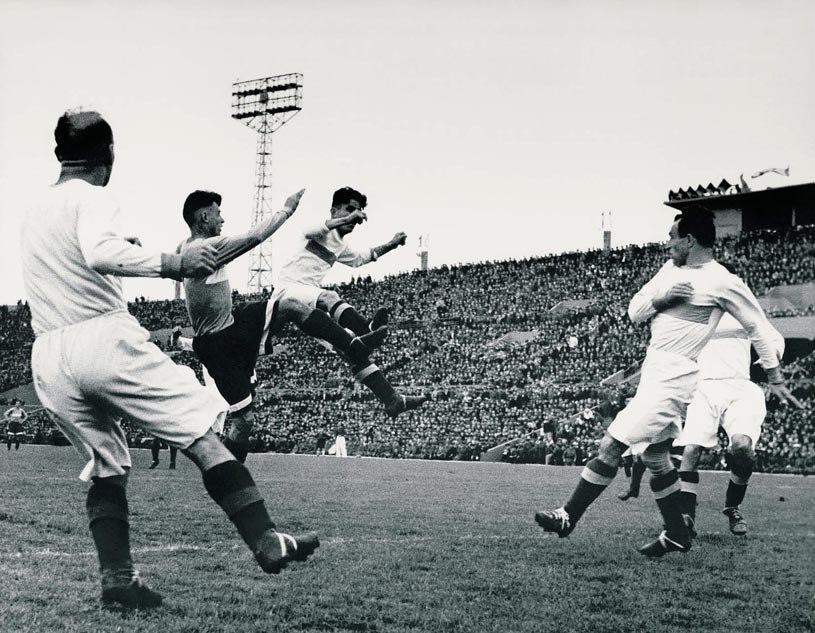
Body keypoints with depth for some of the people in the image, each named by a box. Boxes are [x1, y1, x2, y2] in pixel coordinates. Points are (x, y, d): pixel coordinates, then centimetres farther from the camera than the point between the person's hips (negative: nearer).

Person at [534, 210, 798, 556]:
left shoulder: (723, 282, -10)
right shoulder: (670, 269, 13)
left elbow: (758, 326, -2)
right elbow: (634, 312, 12)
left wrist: (775, 377, 3)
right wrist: (661, 298, -9)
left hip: (673, 380, -9)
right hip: (652, 372, 9)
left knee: (610, 445, -11)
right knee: (654, 456, 13)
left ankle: (568, 516, -4)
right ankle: (677, 535, 22)